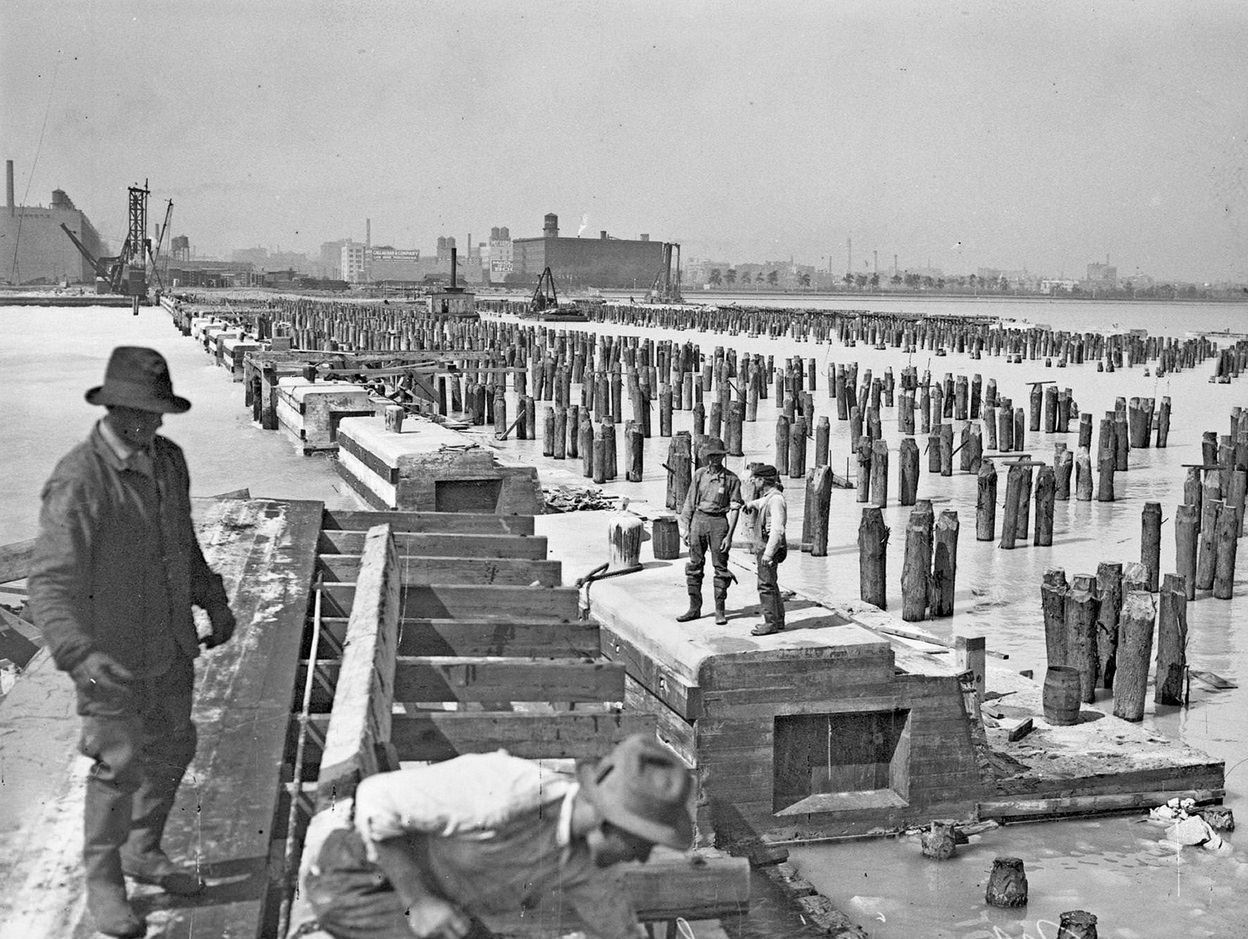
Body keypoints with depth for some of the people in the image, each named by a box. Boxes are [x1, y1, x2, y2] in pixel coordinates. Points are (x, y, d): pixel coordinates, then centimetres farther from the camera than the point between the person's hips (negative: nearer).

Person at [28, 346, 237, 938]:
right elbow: (51, 583, -28)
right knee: (119, 765, 0)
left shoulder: (168, 460, 1)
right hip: (111, 654, -7)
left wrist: (214, 600, 14)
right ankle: (102, 881, 20)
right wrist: (82, 655, -40)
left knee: (171, 749, 18)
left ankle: (143, 853, 38)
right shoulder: (79, 481, -23)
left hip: (170, 644, 7)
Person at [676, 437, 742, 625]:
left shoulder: (731, 479, -3)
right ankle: (694, 608, 14)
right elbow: (690, 502, 10)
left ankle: (720, 610, 10)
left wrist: (729, 535, -10)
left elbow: (734, 509, -4)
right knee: (694, 566, 6)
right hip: (698, 520, 3)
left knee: (720, 567, 1)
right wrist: (687, 528, 5)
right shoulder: (699, 474, 6)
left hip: (719, 521, -3)